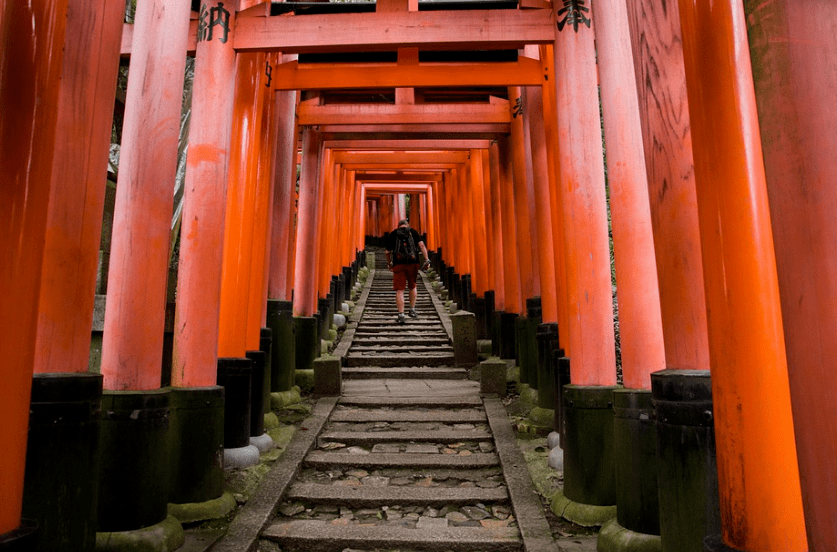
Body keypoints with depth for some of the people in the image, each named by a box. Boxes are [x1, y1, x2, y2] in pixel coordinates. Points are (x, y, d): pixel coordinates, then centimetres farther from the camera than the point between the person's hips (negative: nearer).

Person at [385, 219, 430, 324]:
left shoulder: (392, 234, 13)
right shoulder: (413, 232, 13)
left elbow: (388, 252, 13)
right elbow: (421, 245, -1)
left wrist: (389, 264, 28)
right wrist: (426, 259, -5)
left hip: (398, 264, -1)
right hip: (413, 263, 1)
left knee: (399, 290, -1)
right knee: (412, 286, 22)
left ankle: (401, 315, -8)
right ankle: (412, 310, 21)